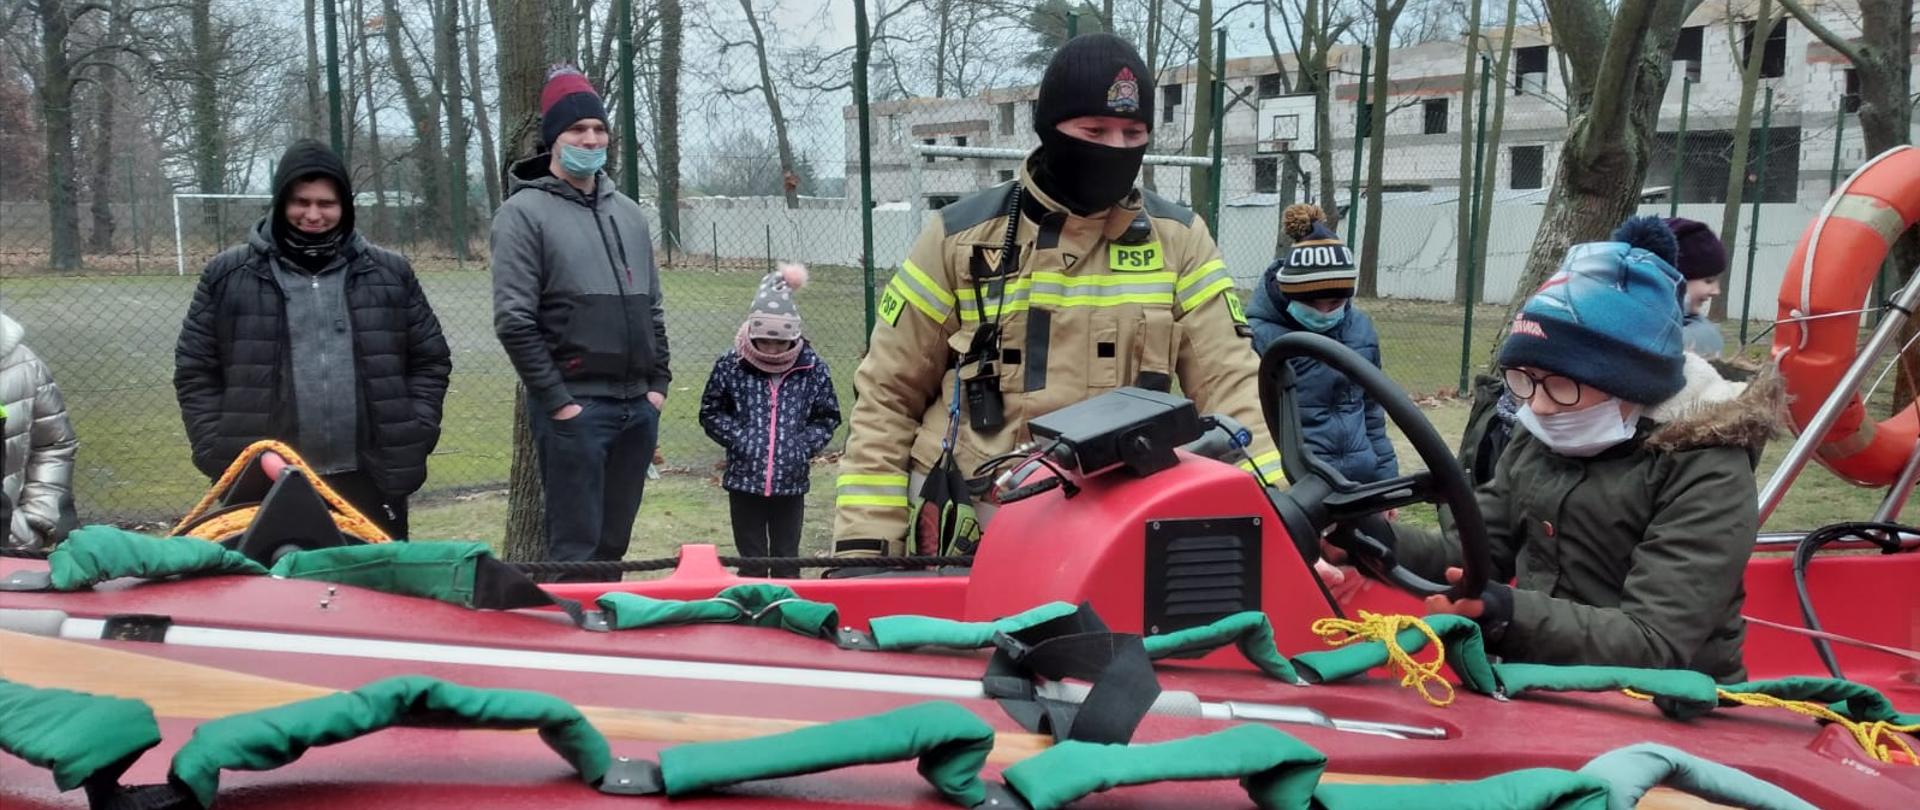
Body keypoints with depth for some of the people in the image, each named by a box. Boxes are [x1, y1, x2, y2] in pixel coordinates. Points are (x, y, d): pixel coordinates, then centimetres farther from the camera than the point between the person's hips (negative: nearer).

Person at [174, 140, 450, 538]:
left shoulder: (389, 272, 7)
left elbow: (430, 360, 11)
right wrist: (220, 455, -3)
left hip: (371, 479, 1)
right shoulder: (229, 276, 3)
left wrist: (413, 439, 0)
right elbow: (195, 372, 6)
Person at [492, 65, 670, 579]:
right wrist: (556, 400, -14)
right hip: (574, 407, -6)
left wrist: (658, 383, 10)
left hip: (638, 407, 6)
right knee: (576, 548, -5)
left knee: (614, 543, 13)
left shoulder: (628, 213, 17)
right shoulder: (525, 212, -3)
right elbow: (514, 321, -10)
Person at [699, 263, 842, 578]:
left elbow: (827, 418, 5)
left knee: (787, 559, 13)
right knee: (751, 559, 11)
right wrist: (738, 438, -10)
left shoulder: (813, 369, -5)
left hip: (792, 481, 1)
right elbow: (711, 413, 3)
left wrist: (804, 446, -9)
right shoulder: (730, 366, -7)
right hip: (744, 480, 0)